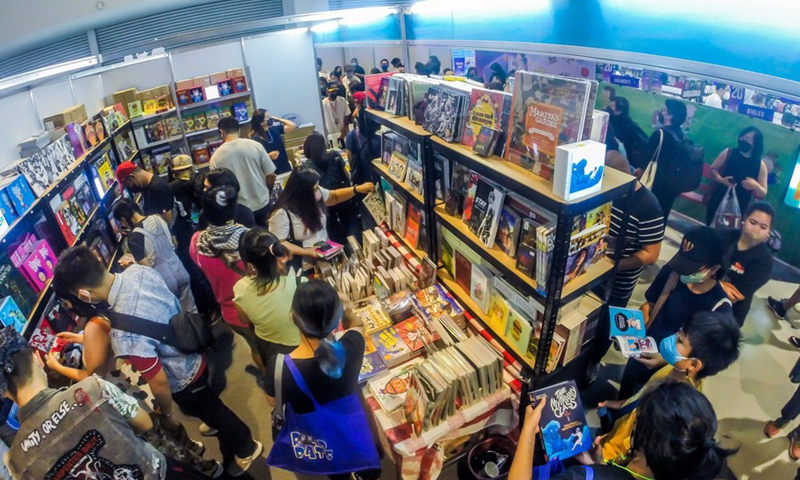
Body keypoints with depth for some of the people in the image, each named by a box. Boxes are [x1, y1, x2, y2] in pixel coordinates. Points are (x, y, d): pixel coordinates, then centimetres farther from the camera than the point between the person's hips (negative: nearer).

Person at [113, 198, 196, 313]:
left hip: (166, 282, -5)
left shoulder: (134, 238, -19)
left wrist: (130, 265, 3)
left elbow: (146, 268, -15)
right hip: (180, 272, 5)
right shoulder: (157, 219, -2)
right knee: (191, 310, 20)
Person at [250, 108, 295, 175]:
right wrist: (269, 156, -29)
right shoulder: (255, 138, -14)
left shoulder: (274, 129, 2)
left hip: (285, 166, 6)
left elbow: (292, 126, 0)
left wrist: (277, 118, -1)